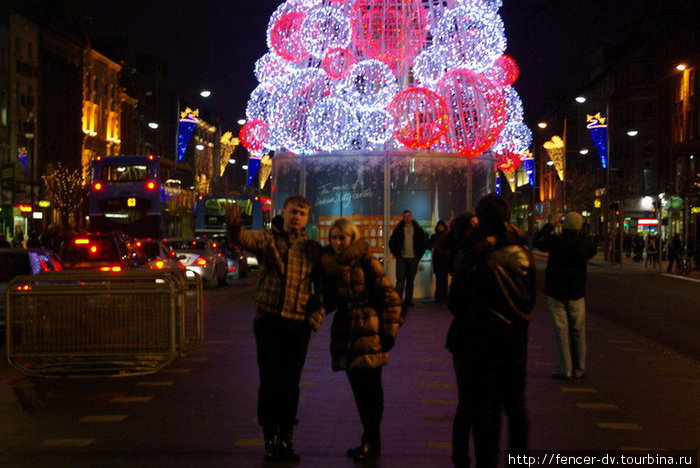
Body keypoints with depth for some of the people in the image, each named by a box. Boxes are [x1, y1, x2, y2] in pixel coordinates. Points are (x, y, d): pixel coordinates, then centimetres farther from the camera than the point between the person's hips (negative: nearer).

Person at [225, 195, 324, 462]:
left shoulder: (312, 249, 8)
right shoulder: (268, 239, 0)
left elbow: (321, 287, 11)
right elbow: (244, 240, -21)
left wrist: (316, 316, -1)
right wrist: (234, 227, -43)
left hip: (298, 323, 2)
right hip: (268, 320, -2)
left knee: (290, 383, 6)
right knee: (269, 382, 4)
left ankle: (286, 438, 16)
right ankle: (271, 438, 14)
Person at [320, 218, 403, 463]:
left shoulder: (366, 262, -9)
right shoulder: (329, 264, 9)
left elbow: (390, 298, -9)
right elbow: (329, 302, 15)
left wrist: (389, 332, -11)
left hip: (369, 335, -6)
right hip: (346, 335, 6)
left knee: (370, 389, -1)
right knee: (358, 389, 12)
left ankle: (371, 442, 10)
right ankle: (369, 440, 24)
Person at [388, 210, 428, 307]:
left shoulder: (418, 230, 7)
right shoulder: (398, 230, 5)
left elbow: (425, 243, 12)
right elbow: (391, 243, 9)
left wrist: (419, 255, 3)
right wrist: (396, 255, 1)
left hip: (413, 259, 1)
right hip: (402, 259, -1)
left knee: (410, 281, 5)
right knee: (400, 280, -8)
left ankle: (408, 301, 11)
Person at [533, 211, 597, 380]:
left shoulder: (556, 241, -12)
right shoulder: (585, 243, -6)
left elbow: (537, 241, 5)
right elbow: (592, 252, 17)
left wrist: (550, 224, 14)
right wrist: (579, 233, 15)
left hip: (556, 293, -2)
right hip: (577, 293, 2)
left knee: (561, 331, 0)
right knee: (578, 332, 10)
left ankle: (564, 370, -1)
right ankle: (578, 369, 14)